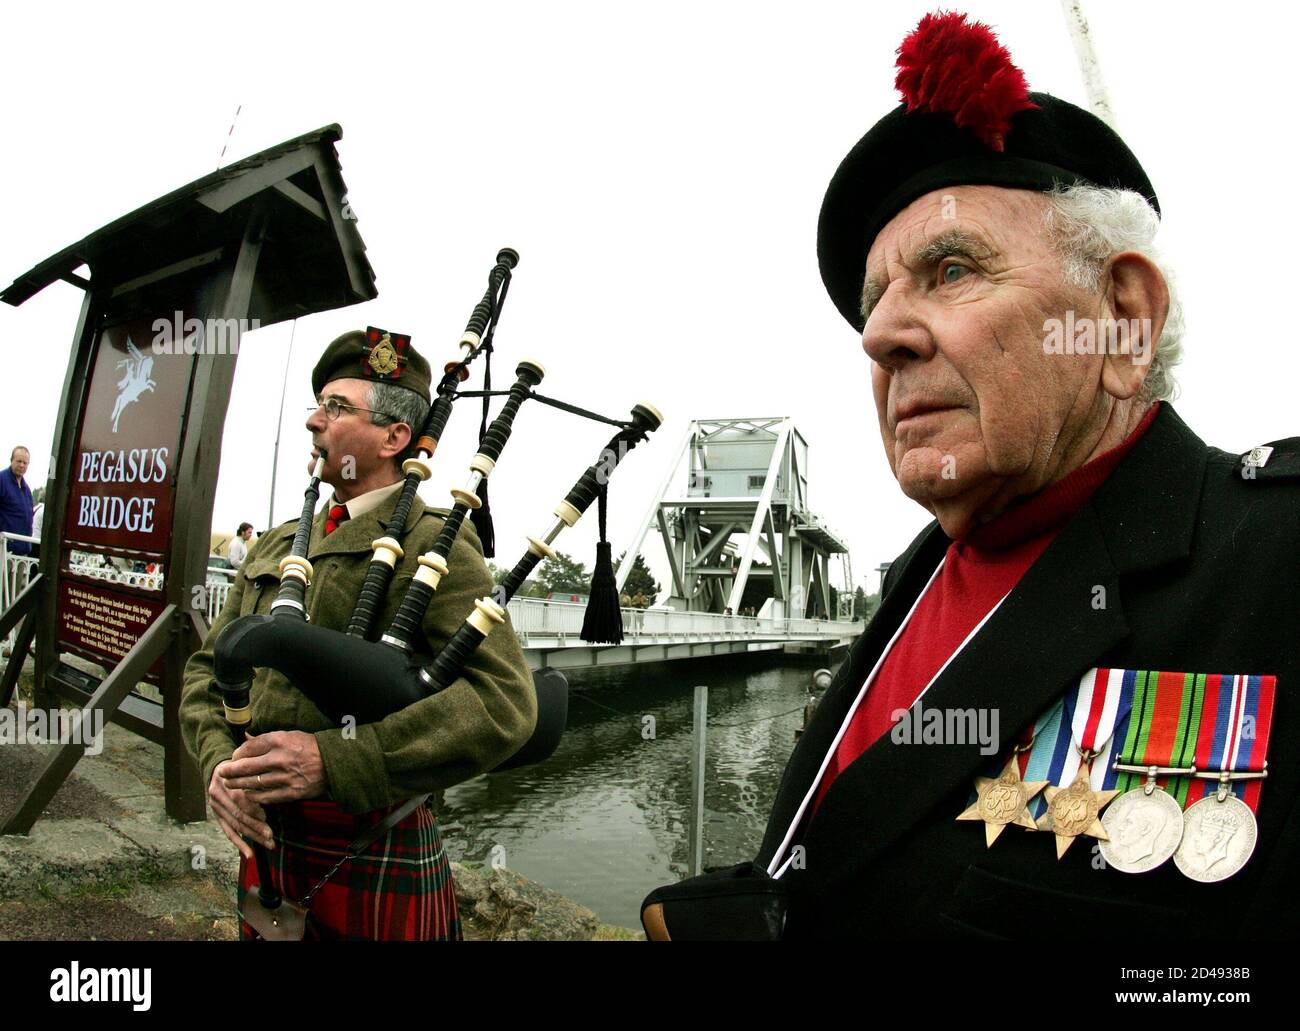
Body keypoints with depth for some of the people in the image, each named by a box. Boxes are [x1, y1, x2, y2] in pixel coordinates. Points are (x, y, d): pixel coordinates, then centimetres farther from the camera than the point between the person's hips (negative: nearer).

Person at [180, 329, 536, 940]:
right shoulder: (273, 548, 10)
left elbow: (506, 701, -24)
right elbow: (208, 667, 13)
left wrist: (333, 759, -29)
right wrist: (219, 762, -8)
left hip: (374, 856, -6)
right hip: (262, 838, 6)